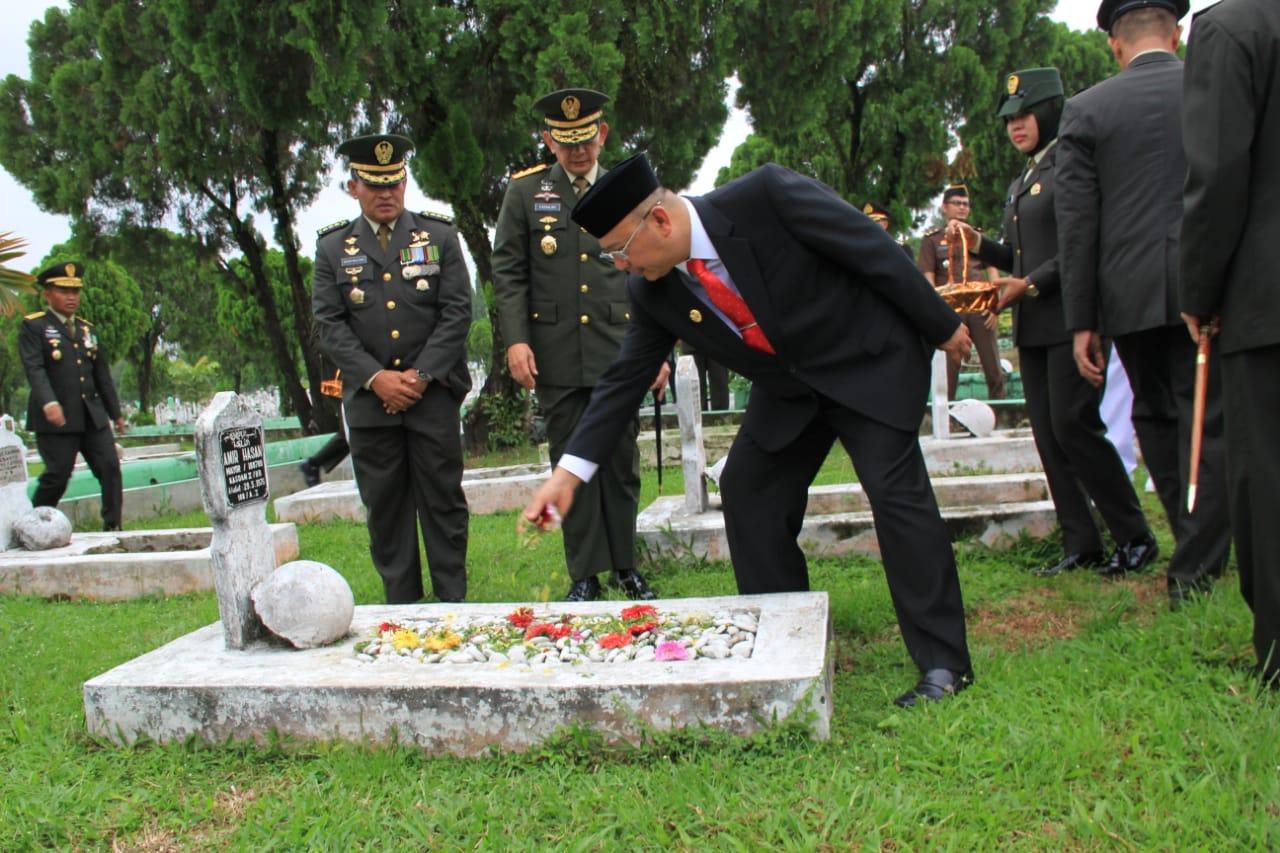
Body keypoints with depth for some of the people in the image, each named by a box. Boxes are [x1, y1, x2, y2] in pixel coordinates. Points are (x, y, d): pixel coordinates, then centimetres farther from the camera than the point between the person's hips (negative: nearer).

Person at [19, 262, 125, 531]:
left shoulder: (88, 329, 19)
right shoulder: (34, 326, 0)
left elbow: (103, 374, 21)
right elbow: (34, 368, -14)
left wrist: (116, 413, 21)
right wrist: (49, 402, -30)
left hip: (93, 416, 5)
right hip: (56, 418, -5)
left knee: (110, 467, -4)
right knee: (57, 475, -4)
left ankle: (113, 527, 2)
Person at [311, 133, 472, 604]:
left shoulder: (439, 236, 6)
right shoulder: (333, 247, 8)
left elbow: (457, 311, 0)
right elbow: (330, 323, 2)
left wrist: (420, 374, -9)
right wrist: (376, 377, -10)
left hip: (434, 392, -1)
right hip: (368, 397, 1)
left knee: (442, 498, 2)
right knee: (384, 504, 6)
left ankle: (452, 598, 13)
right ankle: (400, 603, 16)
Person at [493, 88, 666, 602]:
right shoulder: (525, 192, 7)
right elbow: (508, 273, 4)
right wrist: (515, 339, -8)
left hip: (619, 352, 1)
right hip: (556, 358, -1)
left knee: (621, 461, 7)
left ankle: (624, 565, 21)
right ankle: (585, 575, 13)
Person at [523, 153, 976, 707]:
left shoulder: (765, 196, -28)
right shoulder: (652, 293, -11)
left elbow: (871, 247, -20)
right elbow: (626, 377, -5)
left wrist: (941, 326, -11)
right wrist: (569, 471, -11)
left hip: (872, 360, -6)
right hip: (788, 388, 6)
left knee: (896, 489, -15)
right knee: (747, 493, 2)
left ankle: (943, 662, -4)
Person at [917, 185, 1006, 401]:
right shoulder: (931, 239, 7)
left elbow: (992, 271, 12)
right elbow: (928, 278, 2)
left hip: (981, 308, 2)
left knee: (993, 365, 2)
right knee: (949, 368, 1)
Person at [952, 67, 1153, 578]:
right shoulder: (1019, 186, 21)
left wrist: (1032, 284, -18)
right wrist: (978, 244, 8)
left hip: (1072, 319, -8)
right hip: (1032, 327, 9)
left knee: (1073, 424, -12)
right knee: (1048, 436, 5)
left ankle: (1134, 536, 4)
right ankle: (1082, 548, 10)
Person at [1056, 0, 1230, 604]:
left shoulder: (1085, 110, 2)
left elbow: (1076, 222, -2)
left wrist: (1080, 321, 1)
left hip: (1133, 293, 1)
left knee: (1155, 417, 16)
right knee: (1207, 423, 3)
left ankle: (1200, 548, 25)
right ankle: (1196, 569, 4)